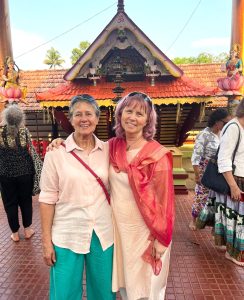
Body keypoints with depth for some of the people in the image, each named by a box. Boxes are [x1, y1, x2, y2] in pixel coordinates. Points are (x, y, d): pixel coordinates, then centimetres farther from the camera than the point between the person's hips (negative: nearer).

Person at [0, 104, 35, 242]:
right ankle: (27, 229, 28)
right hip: (25, 171, 1)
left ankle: (15, 233, 24)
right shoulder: (24, 130, -8)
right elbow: (30, 150, -5)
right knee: (26, 201, 15)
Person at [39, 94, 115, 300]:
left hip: (103, 233, 3)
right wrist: (47, 240, -6)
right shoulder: (56, 152, -9)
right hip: (67, 236, -2)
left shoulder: (107, 150, -1)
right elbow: (48, 198, -6)